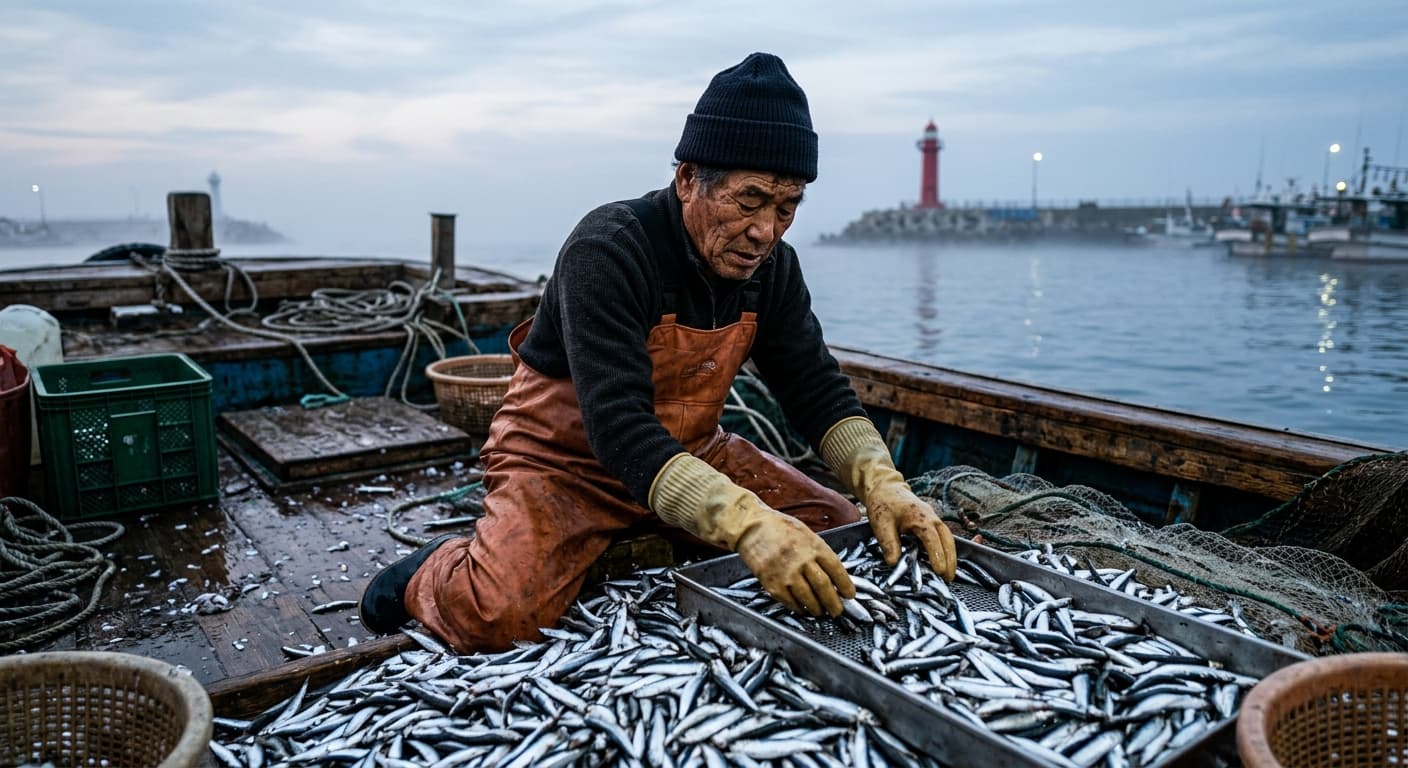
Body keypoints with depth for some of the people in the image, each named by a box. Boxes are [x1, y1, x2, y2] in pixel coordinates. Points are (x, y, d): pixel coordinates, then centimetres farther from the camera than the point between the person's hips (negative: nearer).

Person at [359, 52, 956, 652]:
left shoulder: (770, 266, -5)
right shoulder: (607, 251, -27)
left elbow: (818, 391, -3)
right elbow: (619, 428, -37)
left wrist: (882, 484, -22)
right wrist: (748, 524, -49)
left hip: (690, 453, 7)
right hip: (566, 460, -6)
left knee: (839, 532, -2)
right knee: (499, 616, -30)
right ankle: (434, 573, 7)